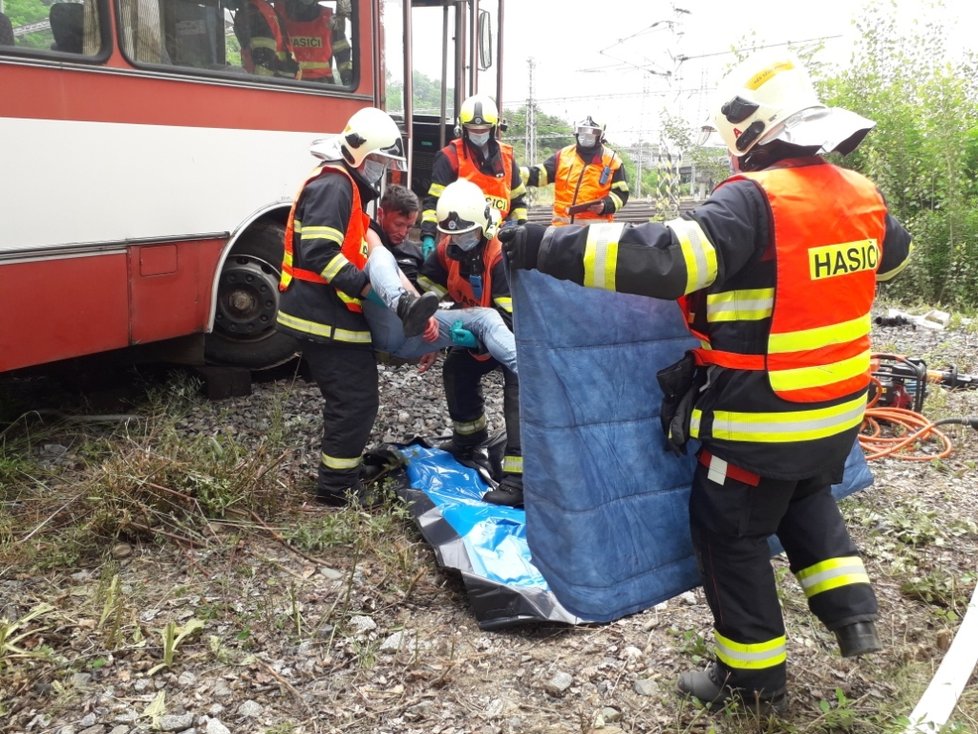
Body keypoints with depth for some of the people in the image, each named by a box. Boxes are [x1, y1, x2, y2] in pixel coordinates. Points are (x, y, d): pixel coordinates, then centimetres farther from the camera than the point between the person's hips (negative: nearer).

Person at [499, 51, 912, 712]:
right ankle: (853, 610, 30)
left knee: (729, 533, 11)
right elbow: (894, 254, 24)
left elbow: (662, 260, -33)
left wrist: (546, 247, -29)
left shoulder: (753, 201, -22)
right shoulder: (862, 196, 3)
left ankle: (754, 677, 25)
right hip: (840, 410, 8)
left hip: (763, 421, -8)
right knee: (807, 499, 34)